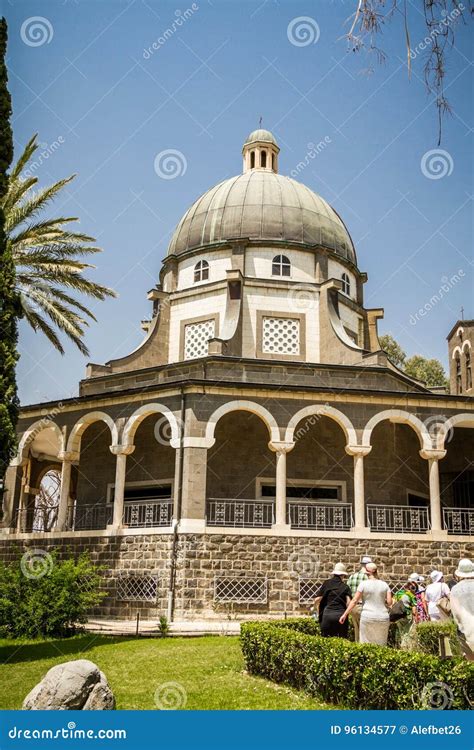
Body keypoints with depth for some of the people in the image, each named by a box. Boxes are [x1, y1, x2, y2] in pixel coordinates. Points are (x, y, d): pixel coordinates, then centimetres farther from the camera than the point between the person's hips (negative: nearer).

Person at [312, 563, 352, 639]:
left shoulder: (327, 583, 6)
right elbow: (349, 603, -5)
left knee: (326, 639, 7)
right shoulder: (345, 587, 6)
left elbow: (317, 599, 2)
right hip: (341, 615, 0)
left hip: (328, 615, 0)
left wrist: (314, 607, 21)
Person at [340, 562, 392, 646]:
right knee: (381, 644, 10)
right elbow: (389, 602, 1)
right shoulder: (384, 585, 5)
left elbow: (355, 601, -4)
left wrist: (345, 614, 1)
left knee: (366, 644, 4)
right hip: (383, 618, 3)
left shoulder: (363, 584, -3)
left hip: (367, 617, -3)